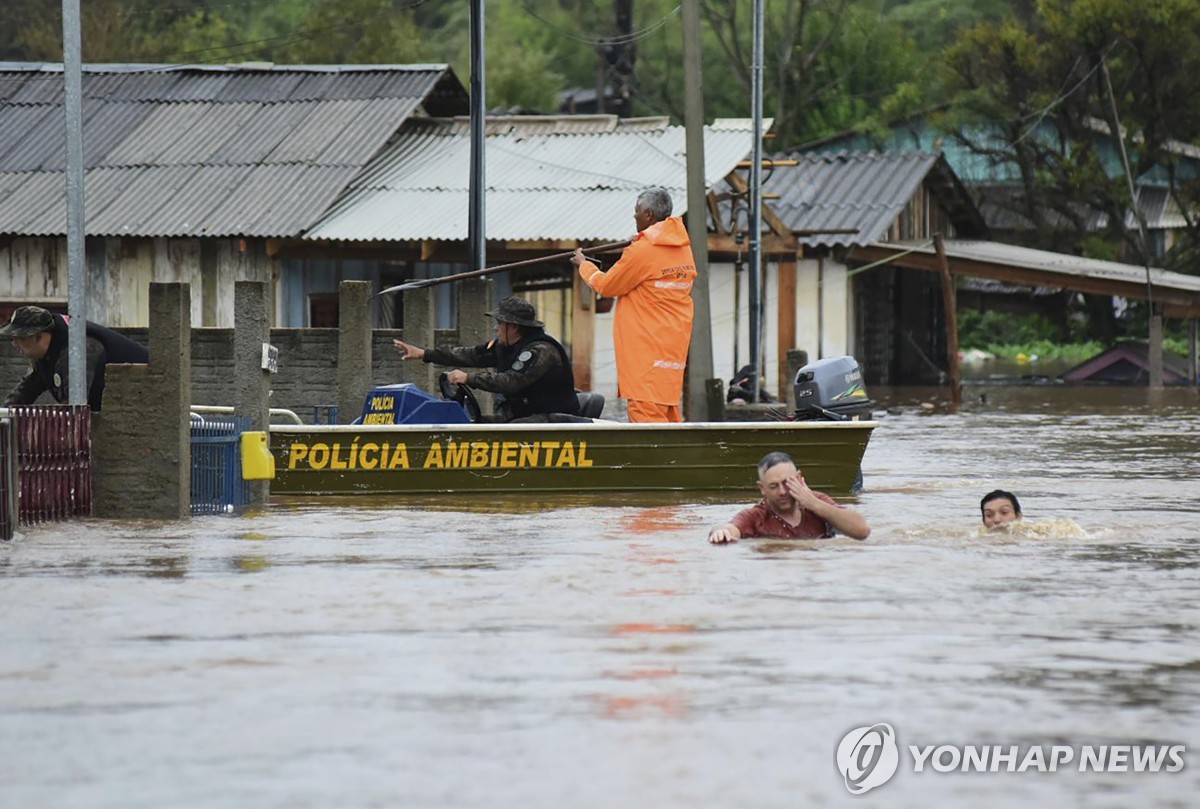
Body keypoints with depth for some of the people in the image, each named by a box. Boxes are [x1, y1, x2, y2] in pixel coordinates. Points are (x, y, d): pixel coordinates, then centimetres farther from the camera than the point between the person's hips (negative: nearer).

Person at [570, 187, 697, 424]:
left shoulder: (641, 251, -15)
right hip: (674, 342, 8)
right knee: (667, 409, 13)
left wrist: (583, 265, 15)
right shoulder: (684, 249, 7)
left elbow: (606, 286, -4)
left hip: (646, 345, -8)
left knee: (646, 411, -10)